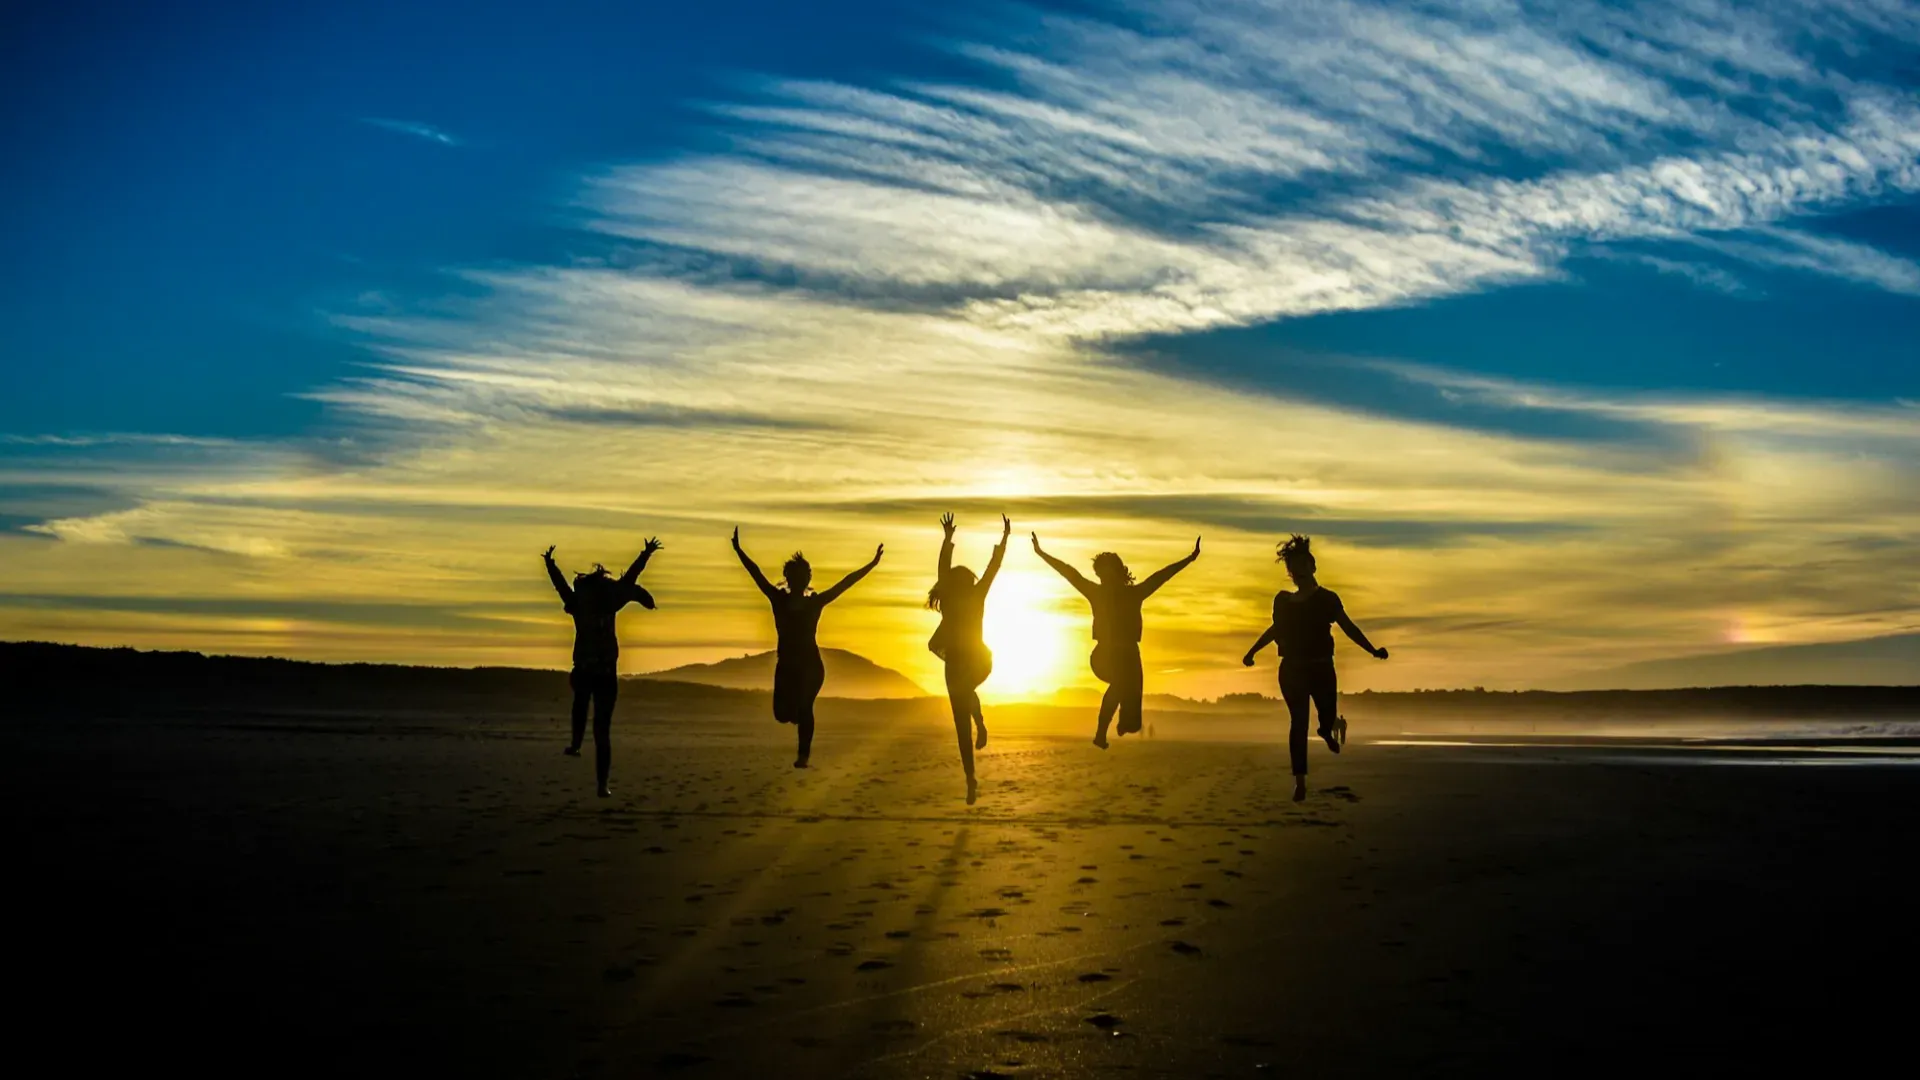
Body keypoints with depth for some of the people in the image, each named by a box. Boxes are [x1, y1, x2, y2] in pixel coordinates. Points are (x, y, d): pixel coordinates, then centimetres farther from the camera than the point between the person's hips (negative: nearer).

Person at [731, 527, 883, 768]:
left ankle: (804, 755, -7)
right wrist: (738, 551, 0)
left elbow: (845, 583, 0)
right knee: (783, 713, -6)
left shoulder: (815, 602, 0)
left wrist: (872, 564, -2)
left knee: (804, 708, -15)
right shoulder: (778, 600, 2)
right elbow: (756, 574, 2)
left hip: (811, 665, -2)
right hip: (786, 665, 2)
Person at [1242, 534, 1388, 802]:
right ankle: (1300, 781, 0)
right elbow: (1277, 629, 18)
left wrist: (1372, 650, -9)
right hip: (1292, 669, 2)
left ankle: (1328, 730, 45)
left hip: (1321, 669, -1)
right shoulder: (1283, 600, 4)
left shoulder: (1327, 599, -4)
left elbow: (1347, 627, -1)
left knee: (1328, 718, 3)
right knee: (1298, 722, -3)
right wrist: (1252, 651, 24)